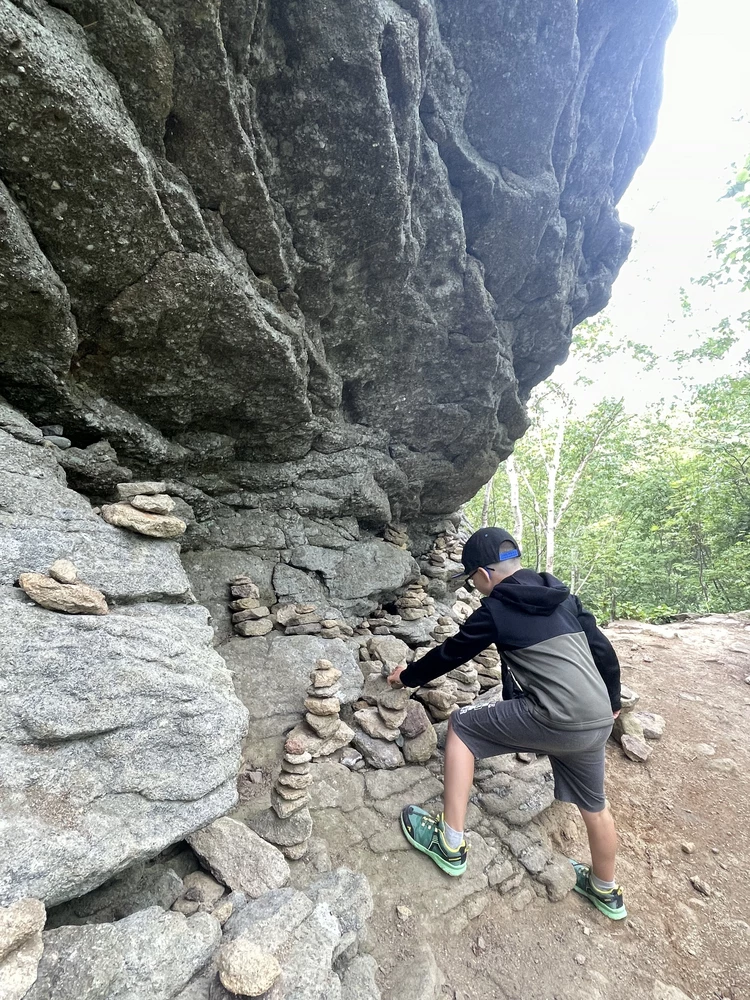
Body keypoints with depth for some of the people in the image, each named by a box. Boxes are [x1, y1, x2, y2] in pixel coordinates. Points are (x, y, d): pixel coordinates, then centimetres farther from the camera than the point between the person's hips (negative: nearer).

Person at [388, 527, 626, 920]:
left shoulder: (494, 610, -6)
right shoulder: (562, 595, 11)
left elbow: (450, 653, 4)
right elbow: (603, 649, 13)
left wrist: (408, 676, 20)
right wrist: (611, 702, 28)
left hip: (555, 720, -7)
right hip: (598, 722, 8)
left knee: (461, 725, 7)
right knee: (594, 805, 31)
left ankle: (450, 844, 12)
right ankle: (606, 890, 56)